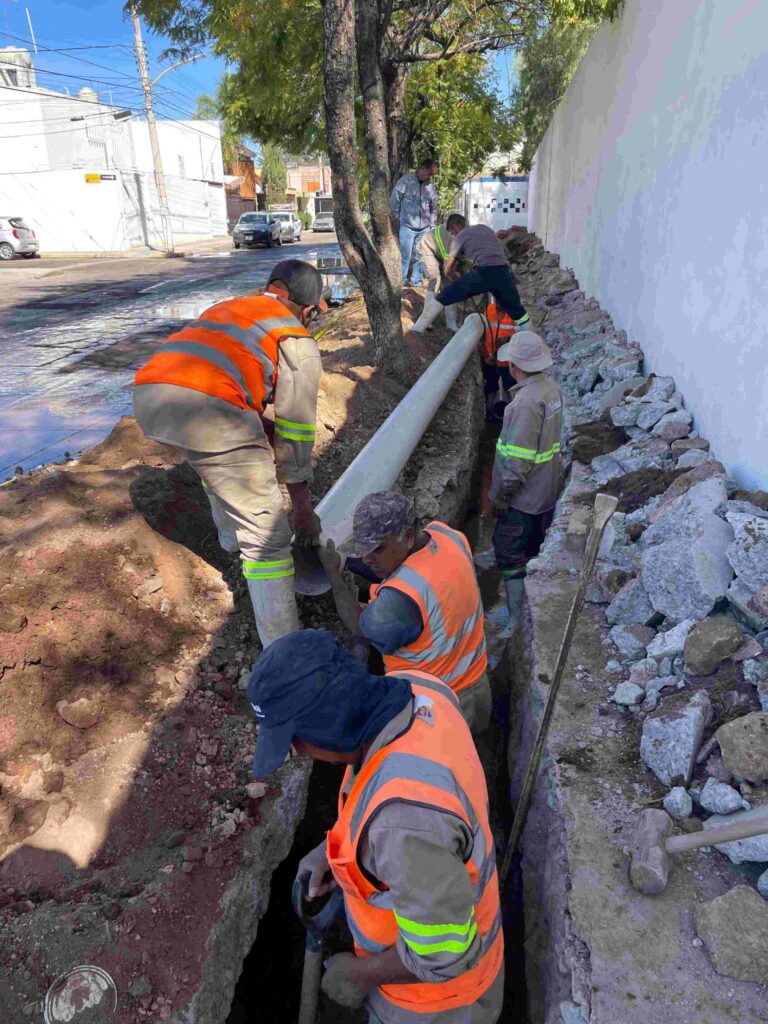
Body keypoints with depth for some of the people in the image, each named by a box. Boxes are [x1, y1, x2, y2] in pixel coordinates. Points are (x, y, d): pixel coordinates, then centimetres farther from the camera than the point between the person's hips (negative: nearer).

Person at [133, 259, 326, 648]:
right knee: (266, 532, 2)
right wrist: (303, 508, 24)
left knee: (215, 465, 39)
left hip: (147, 396, 8)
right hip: (208, 409, -7)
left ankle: (232, 538, 56)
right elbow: (294, 430, 14)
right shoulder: (298, 343, 15)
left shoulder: (226, 308, 35)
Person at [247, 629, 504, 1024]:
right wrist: (339, 846, -2)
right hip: (429, 909, 7)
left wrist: (361, 974, -13)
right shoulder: (414, 690, -21)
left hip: (436, 974, -7)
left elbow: (441, 951, -31)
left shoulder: (407, 816, -46)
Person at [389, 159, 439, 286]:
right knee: (405, 256, -4)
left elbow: (434, 208, 18)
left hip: (424, 229, 4)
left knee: (420, 257, 5)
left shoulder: (430, 186, 9)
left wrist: (432, 225, 13)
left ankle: (417, 282, 14)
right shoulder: (406, 180, -5)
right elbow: (394, 200, 0)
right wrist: (397, 219, 4)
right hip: (407, 227, -4)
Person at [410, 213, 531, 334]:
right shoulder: (485, 228, 32)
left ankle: (416, 329, 5)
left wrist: (461, 287, 35)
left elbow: (448, 271, 18)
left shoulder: (459, 237, 18)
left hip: (483, 272, -4)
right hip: (503, 272, 4)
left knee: (444, 297, 7)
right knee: (517, 311, 22)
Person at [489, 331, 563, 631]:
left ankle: (517, 622, 14)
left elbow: (518, 462, -27)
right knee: (535, 552, 22)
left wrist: (500, 496, -15)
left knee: (510, 556, 5)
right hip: (547, 492, 9)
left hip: (523, 498, -9)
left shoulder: (526, 403, -28)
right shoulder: (551, 388, 2)